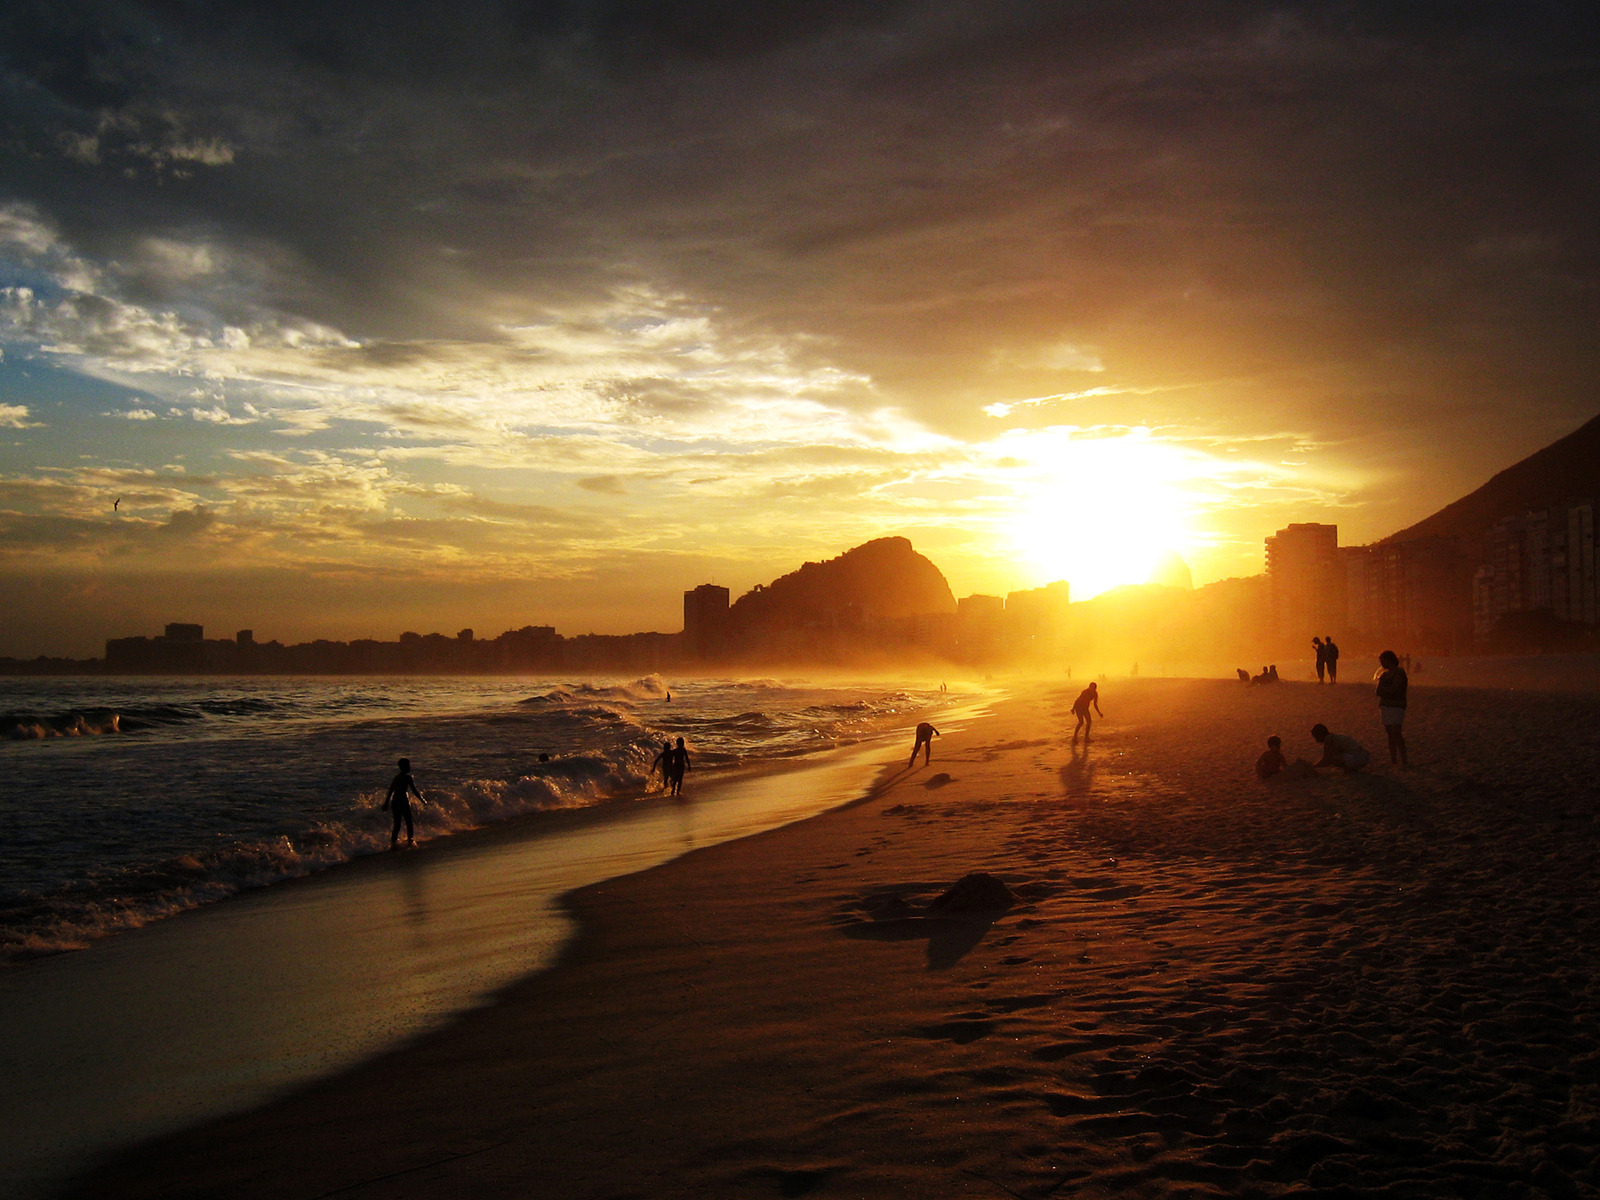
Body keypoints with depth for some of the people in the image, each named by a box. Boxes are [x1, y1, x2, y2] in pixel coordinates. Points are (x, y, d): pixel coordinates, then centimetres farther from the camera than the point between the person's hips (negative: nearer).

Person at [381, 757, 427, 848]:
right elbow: (414, 791, -10)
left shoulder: (396, 778, 12)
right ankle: (410, 841, 16)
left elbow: (390, 791, 16)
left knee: (397, 825, 12)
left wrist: (386, 803, 25)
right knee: (409, 823, 10)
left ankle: (393, 842, 8)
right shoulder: (408, 777, -8)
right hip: (403, 802, -6)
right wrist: (423, 801, -3)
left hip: (394, 802, 6)